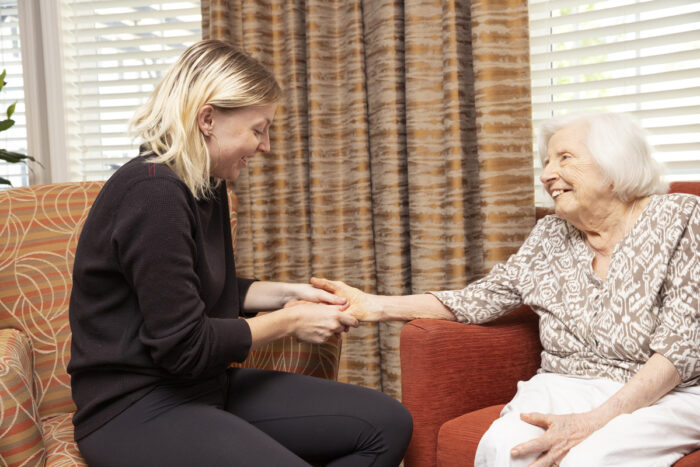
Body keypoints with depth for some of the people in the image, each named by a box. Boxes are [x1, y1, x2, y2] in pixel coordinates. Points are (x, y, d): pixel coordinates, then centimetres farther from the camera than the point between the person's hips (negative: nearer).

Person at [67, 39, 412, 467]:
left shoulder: (207, 187, 9)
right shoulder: (154, 193, -21)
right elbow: (183, 347, -20)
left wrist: (289, 293, 7)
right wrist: (289, 322, -9)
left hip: (206, 386, 10)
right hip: (136, 409, -9)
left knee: (387, 423, -1)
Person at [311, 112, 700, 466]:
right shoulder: (551, 235, 11)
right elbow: (482, 298, 9)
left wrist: (590, 422, -23)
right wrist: (376, 306, -2)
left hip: (665, 395, -3)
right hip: (566, 388, 4)